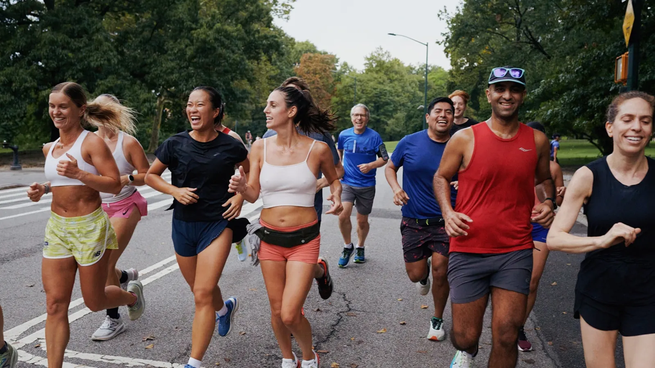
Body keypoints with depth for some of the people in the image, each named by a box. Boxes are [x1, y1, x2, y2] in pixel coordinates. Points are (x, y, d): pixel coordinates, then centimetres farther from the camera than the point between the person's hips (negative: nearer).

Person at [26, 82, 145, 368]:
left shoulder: (92, 143, -11)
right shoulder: (50, 149, 9)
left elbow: (114, 185, -17)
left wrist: (78, 173, -28)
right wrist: (43, 188, 6)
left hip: (89, 227, -6)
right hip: (57, 227, 6)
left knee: (94, 302, 10)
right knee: (55, 304, 3)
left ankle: (132, 294, 42)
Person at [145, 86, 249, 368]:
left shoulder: (230, 146, -8)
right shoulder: (175, 144, -5)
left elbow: (251, 171, 12)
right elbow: (150, 176, 7)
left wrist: (240, 196, -3)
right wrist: (174, 190, -10)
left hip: (217, 225, -3)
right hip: (183, 225, 3)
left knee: (203, 294, -11)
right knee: (201, 289, 19)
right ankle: (225, 308, 54)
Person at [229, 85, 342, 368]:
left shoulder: (317, 149, -9)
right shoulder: (260, 147, -2)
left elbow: (334, 179, 10)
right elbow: (253, 194, 1)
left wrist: (336, 197, -11)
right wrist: (242, 188, -21)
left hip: (304, 240, -3)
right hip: (270, 238, 3)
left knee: (290, 314, -7)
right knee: (276, 311, 13)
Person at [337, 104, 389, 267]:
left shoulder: (374, 136, -8)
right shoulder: (344, 135, -1)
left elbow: (384, 158, -3)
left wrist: (371, 165, -19)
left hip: (367, 185, 0)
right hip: (347, 182, 1)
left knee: (362, 220, 10)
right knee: (343, 215, -18)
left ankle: (360, 248, 36)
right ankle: (348, 246, 7)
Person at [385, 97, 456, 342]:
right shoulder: (409, 143, -4)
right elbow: (390, 167, 10)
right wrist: (396, 189, -10)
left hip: (445, 221, 0)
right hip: (413, 221, 1)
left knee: (440, 272, -4)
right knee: (415, 274, 2)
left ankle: (437, 319, 23)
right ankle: (424, 273, 43)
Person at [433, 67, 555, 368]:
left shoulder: (537, 140, 5)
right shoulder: (465, 139, -3)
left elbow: (544, 178, 22)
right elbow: (441, 177, 8)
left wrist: (548, 202, 1)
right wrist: (448, 212, -9)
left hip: (516, 252, 2)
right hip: (468, 251, -1)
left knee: (507, 336, 0)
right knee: (465, 336, 6)